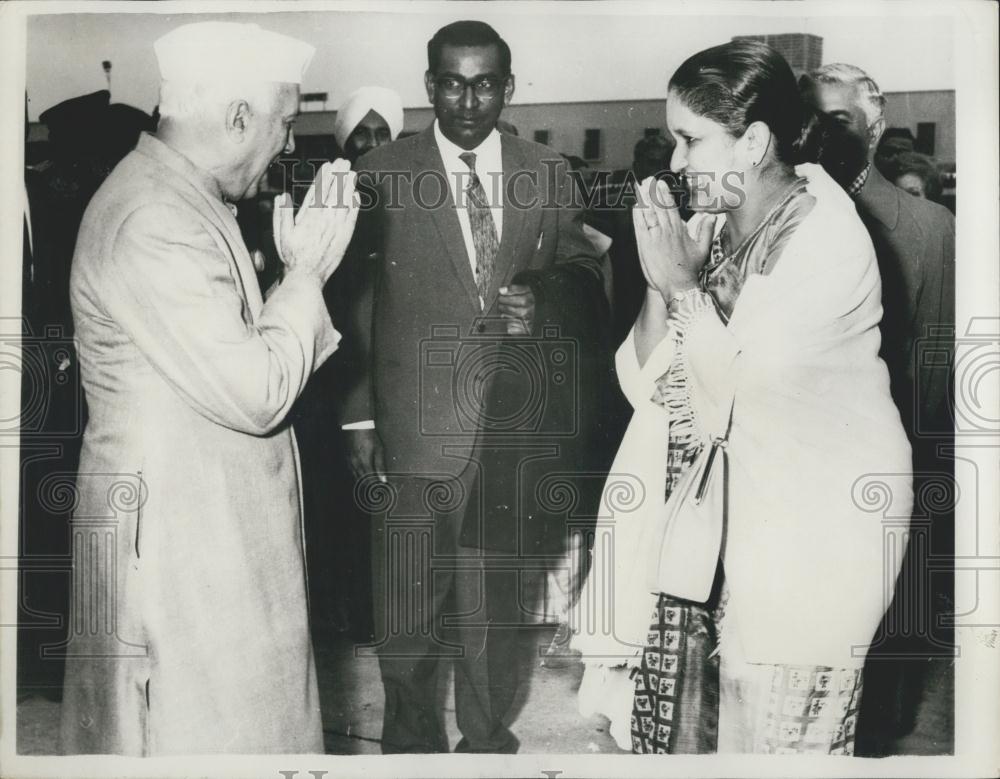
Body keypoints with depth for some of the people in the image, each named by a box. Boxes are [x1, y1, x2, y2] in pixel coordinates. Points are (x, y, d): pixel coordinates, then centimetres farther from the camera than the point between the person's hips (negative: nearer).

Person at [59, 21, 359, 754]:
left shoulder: (186, 199, 10)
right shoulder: (152, 224, -22)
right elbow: (256, 393, -23)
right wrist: (308, 271, -13)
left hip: (217, 533, 10)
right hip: (178, 547, -10)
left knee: (247, 721, 19)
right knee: (204, 731, 3)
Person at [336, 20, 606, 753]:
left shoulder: (548, 174, 5)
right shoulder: (382, 174, -2)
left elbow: (585, 280, 11)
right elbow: (356, 305, -1)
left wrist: (543, 301, -11)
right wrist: (360, 420, -4)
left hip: (512, 427, 2)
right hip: (415, 430, -2)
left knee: (494, 605, 15)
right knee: (408, 613, 7)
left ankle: (489, 738, 34)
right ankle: (412, 739, 29)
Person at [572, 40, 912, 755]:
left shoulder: (827, 240, -18)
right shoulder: (712, 225, 0)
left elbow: (736, 388, -18)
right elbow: (646, 383, -1)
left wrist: (683, 284, -20)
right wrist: (660, 281, -14)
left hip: (813, 531, -6)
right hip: (721, 515, 6)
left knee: (775, 733, 6)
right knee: (689, 717, 11)